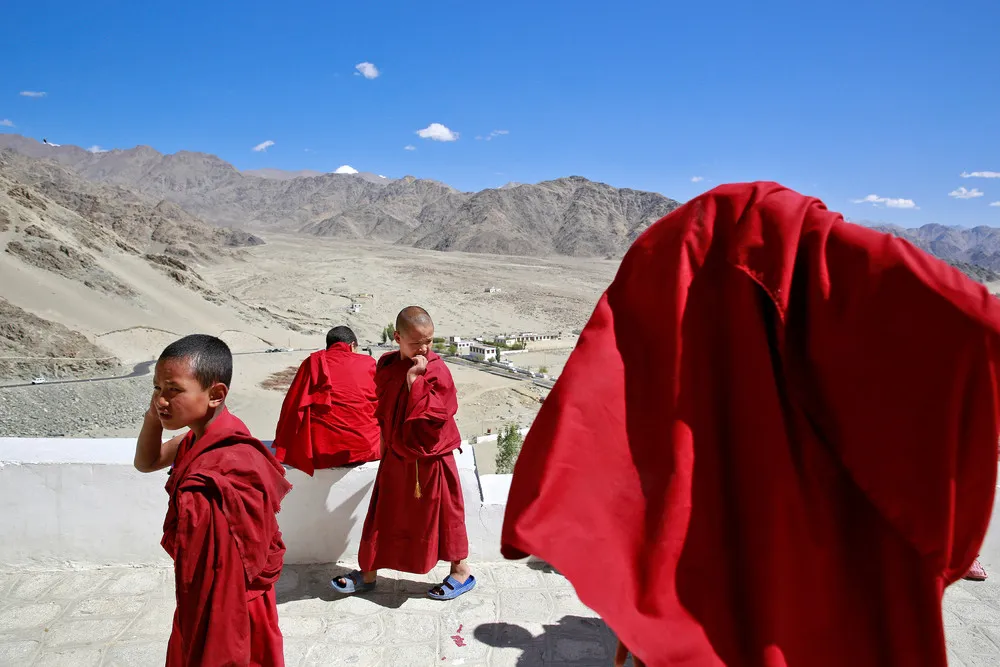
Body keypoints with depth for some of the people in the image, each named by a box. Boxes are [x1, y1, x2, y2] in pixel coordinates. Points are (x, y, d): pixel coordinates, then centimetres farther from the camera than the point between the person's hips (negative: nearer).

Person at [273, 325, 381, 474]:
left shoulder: (313, 362, 7)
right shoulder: (368, 363, 7)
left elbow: (292, 405, 5)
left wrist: (282, 446, 14)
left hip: (321, 452, -1)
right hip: (366, 447, 1)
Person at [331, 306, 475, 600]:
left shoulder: (436, 370, -17)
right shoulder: (386, 365, 1)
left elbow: (430, 414, -28)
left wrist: (415, 378, -30)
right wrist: (385, 442, 14)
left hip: (430, 460, -5)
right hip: (395, 457, 5)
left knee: (441, 514, 9)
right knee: (382, 515, 15)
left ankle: (462, 572, 28)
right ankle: (368, 573, 33)